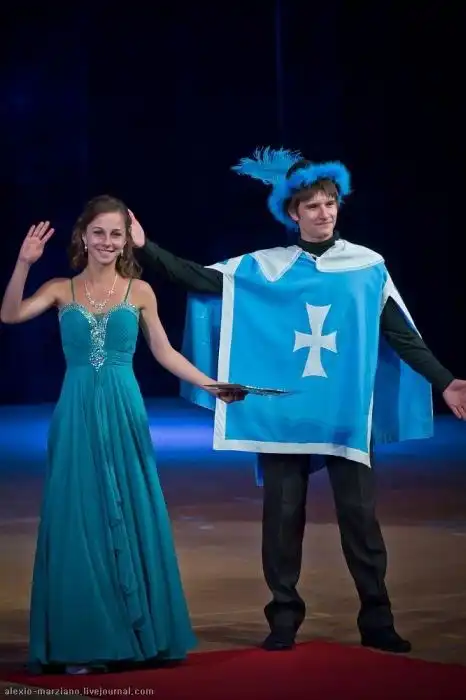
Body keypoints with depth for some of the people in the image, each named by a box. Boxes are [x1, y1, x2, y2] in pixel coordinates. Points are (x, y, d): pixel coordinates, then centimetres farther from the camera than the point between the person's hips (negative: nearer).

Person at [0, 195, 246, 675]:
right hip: (78, 416, -1)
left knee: (131, 518, 3)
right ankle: (84, 641, 6)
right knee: (80, 520, 1)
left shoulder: (140, 291, 5)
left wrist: (210, 385, 0)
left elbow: (164, 352, 8)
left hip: (124, 414, 1)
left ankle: (138, 635, 13)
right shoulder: (62, 290, 3)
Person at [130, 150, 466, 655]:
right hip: (283, 412, 1)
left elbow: (402, 336, 4)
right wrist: (145, 248, -10)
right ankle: (284, 618, 15)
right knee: (282, 515, 5)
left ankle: (376, 621, 9)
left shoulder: (368, 267, 4)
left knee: (358, 513, 1)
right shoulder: (262, 268, 4)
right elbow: (199, 280, -1)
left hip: (347, 414, 0)